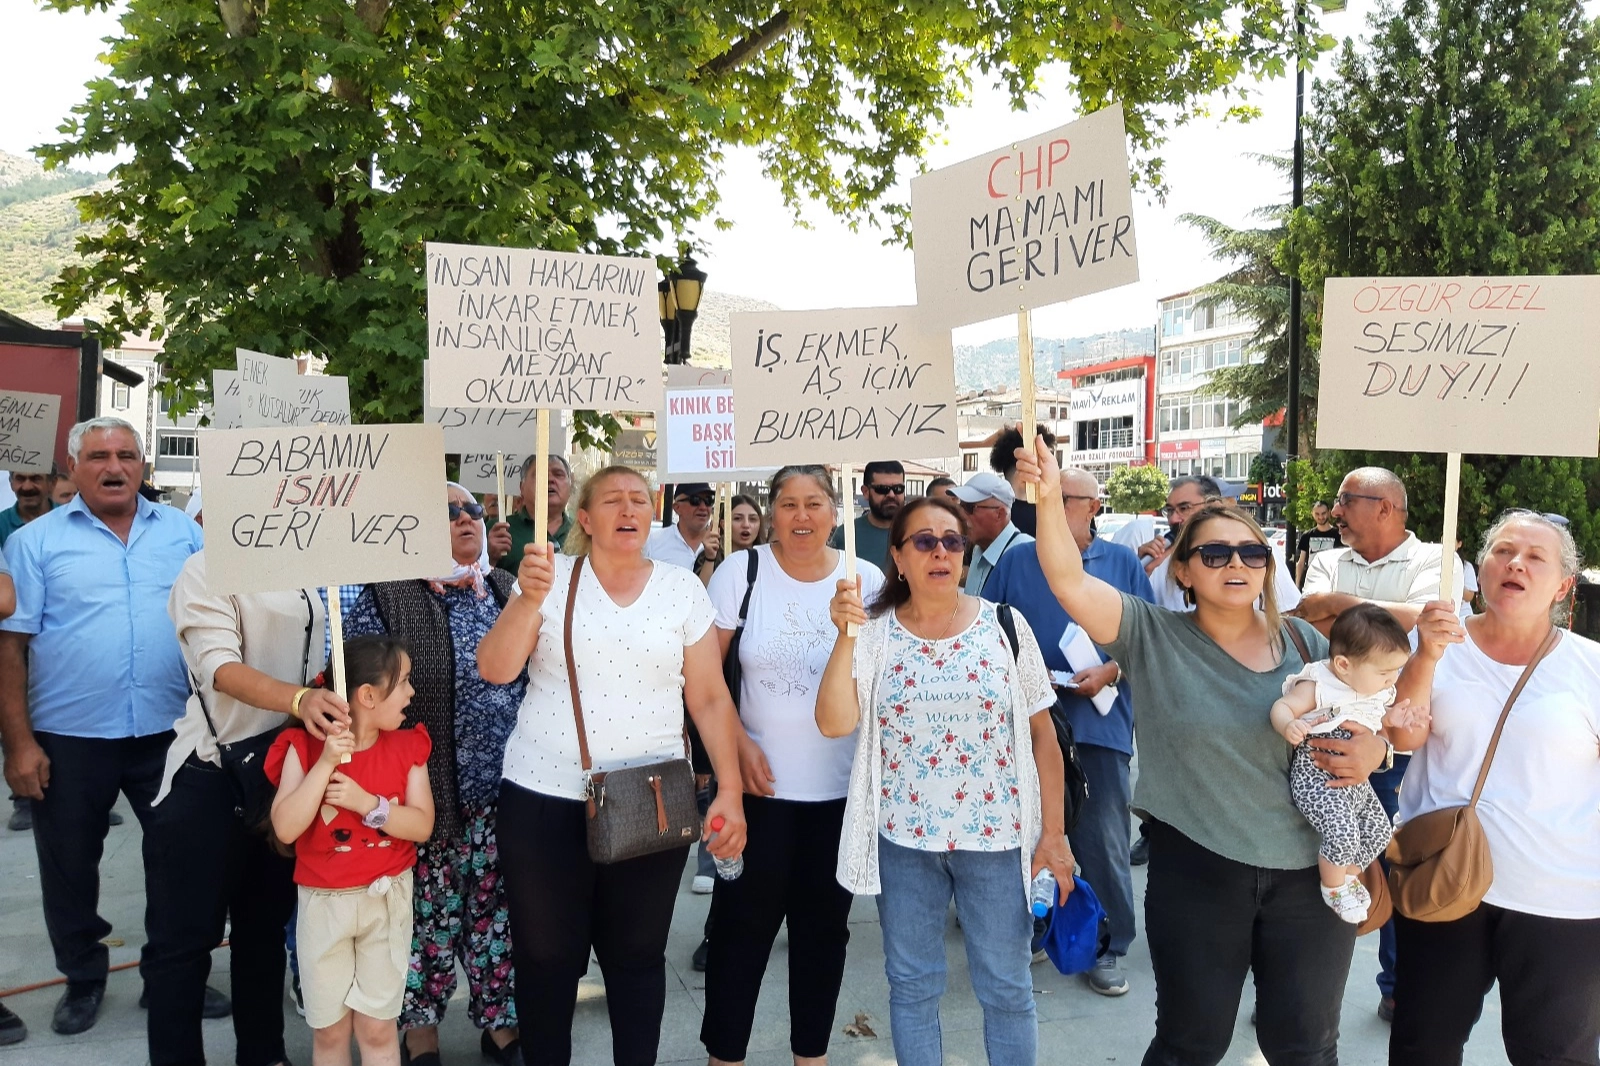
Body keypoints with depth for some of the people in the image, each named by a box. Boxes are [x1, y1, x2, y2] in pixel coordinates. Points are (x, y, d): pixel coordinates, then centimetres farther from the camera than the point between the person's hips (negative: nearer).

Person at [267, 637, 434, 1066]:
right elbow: (285, 829, -20)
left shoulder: (408, 746, -4)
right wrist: (325, 764, -27)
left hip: (386, 898, 1)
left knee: (377, 1027, 6)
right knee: (328, 1029, 11)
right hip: (324, 901, -1)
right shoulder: (305, 746, -11)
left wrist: (367, 803, -23)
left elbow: (422, 825, -9)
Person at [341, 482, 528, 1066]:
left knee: (498, 902, 11)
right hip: (426, 786, -3)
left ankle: (500, 1019, 27)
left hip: (502, 782, 4)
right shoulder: (388, 596, -4)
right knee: (429, 905, 8)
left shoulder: (508, 591, 10)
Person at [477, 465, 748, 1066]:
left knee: (637, 955, 12)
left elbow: (710, 699, 3)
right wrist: (530, 598, -24)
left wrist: (730, 792, -3)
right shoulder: (552, 577, -1)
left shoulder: (683, 589, 2)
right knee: (546, 957, 11)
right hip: (545, 800, 0)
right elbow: (494, 670, -10)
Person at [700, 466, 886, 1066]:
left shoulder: (867, 580, 0)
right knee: (745, 923, 5)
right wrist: (739, 744, -9)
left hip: (844, 786, 2)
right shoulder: (741, 572, -5)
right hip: (761, 782, -2)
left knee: (825, 922, 13)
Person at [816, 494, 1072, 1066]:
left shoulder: (1005, 625, -3)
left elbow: (1042, 734, 0)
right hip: (903, 838, 1)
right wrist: (845, 636, -22)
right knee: (911, 985, 15)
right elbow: (834, 723, -13)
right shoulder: (872, 632, -3)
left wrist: (1053, 833, -2)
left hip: (997, 837, 0)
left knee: (1007, 990, 11)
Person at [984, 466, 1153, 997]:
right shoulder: (1017, 560, 7)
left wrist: (1109, 672, -10)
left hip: (1100, 720, -1)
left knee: (1103, 841, 3)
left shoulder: (1122, 563, 6)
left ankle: (1109, 947, 17)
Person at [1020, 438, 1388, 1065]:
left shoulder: (1302, 641, 2)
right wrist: (1049, 498, -32)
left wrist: (1373, 750, -9)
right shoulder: (1153, 637, -6)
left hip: (1311, 872, 3)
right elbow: (1069, 580, -18)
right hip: (1198, 873, -2)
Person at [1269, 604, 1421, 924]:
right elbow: (1281, 707, -20)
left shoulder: (1377, 689, 7)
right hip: (1317, 776, -9)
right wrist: (1288, 727, -43)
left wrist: (1392, 717, 2)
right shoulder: (1317, 687, -18)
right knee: (1342, 833, -23)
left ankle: (1350, 876, 39)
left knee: (1379, 830, 13)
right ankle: (1333, 889, 4)